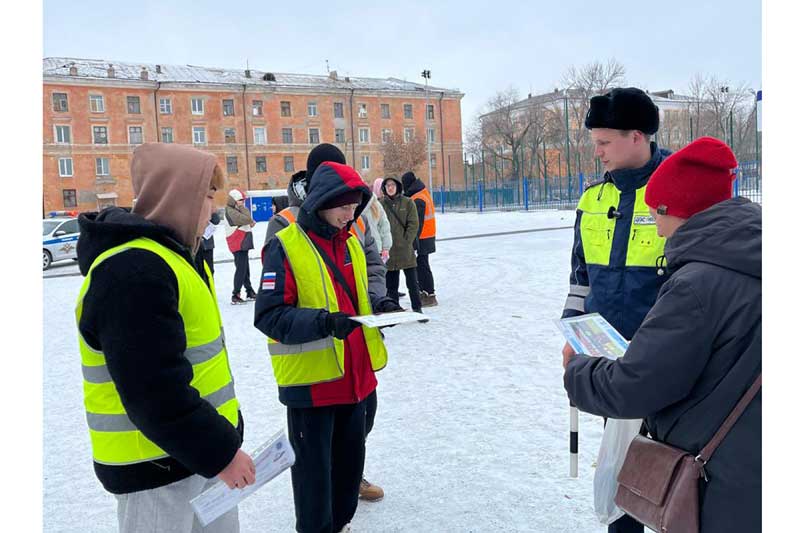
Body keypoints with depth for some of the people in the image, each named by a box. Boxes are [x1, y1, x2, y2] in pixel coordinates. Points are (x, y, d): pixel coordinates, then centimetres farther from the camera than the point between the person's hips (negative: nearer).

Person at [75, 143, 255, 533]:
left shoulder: (169, 256, 10)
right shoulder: (132, 273, -25)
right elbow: (154, 392, -28)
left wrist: (221, 435, 19)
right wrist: (220, 451, -20)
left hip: (197, 445, 10)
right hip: (157, 461, -10)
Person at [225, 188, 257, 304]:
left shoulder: (236, 210, 16)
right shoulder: (230, 211, -16)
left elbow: (246, 221, 21)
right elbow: (247, 218, -24)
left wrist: (251, 222, -1)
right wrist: (243, 207, -11)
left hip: (243, 244, 10)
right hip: (238, 245, -10)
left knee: (245, 268, 17)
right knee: (241, 269, -9)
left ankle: (250, 292, 27)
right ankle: (235, 295, -5)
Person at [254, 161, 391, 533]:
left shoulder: (349, 243, 10)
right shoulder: (285, 246, -13)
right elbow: (268, 315, -17)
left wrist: (376, 304, 0)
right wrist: (323, 322, -30)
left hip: (354, 374, 7)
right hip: (311, 378, -7)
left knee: (350, 458, 20)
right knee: (313, 467, 8)